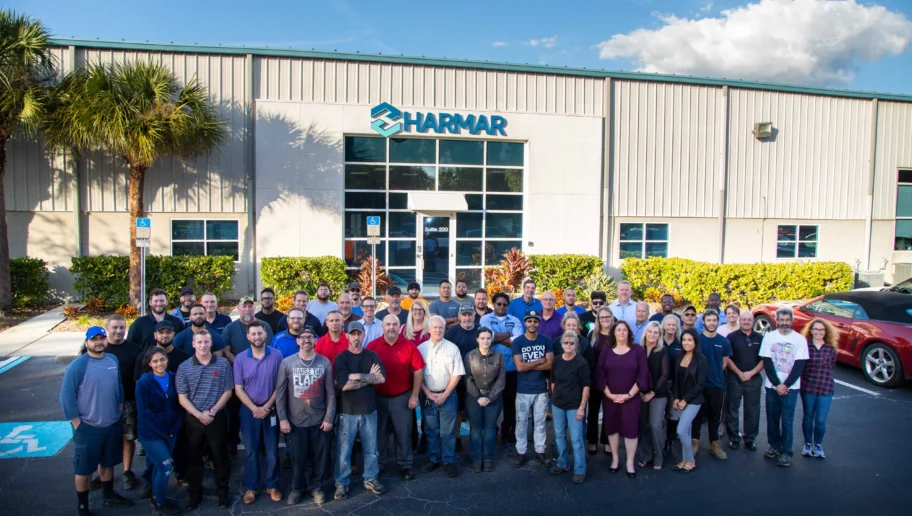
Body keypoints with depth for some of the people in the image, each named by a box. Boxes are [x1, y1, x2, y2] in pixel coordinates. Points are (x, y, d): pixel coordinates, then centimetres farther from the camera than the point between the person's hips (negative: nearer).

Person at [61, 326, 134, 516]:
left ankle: (108, 496, 38)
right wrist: (77, 424, -14)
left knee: (108, 463, 21)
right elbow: (66, 396, -15)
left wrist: (119, 410, 10)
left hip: (113, 424, 5)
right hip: (88, 428, -5)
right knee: (84, 469, 7)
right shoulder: (78, 365, -16)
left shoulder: (113, 360, 1)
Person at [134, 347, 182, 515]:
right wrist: (164, 431, -16)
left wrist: (176, 428, -7)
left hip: (171, 432, 4)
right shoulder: (144, 382, -13)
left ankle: (156, 497, 35)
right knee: (166, 467, -7)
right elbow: (143, 411, -16)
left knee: (159, 466, 15)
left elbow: (178, 404, 4)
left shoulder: (173, 378, -1)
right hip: (151, 433, -4)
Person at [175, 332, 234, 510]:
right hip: (193, 419, 1)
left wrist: (213, 411, -12)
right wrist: (199, 415, -13)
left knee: (220, 455, 7)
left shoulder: (223, 364, -2)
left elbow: (228, 391, -1)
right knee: (194, 457, 12)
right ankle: (195, 493, 26)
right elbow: (182, 397, -2)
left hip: (217, 418, -1)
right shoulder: (184, 367, -1)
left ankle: (223, 492, 21)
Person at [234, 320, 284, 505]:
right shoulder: (240, 359, -3)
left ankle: (272, 485, 23)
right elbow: (238, 389, -2)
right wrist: (254, 408, -11)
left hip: (271, 409, -1)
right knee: (251, 451, 10)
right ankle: (251, 487, 24)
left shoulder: (276, 356, -7)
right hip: (249, 410, 1)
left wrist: (267, 406, -10)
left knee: (272, 451, 8)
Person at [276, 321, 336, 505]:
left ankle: (317, 486, 29)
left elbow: (330, 393, 0)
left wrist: (329, 417, -4)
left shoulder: (324, 362, -2)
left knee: (320, 456, 9)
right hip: (296, 420, 0)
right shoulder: (287, 363, -4)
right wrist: (282, 418, -6)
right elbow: (280, 393, -2)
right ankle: (297, 487, 31)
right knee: (299, 456, 10)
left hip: (320, 419, 1)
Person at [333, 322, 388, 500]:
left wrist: (357, 376, -17)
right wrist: (369, 377, -13)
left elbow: (382, 377, -12)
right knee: (344, 449, 6)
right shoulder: (341, 358, -7)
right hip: (347, 411, -3)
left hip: (369, 410, 3)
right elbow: (344, 385, -19)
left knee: (371, 448, 13)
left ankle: (371, 479, 29)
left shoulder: (372, 356, 3)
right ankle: (341, 483, 21)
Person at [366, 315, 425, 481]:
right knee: (379, 433, 13)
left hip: (402, 397, -1)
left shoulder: (409, 346, -6)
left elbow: (418, 370, -3)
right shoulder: (372, 346, -4)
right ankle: (377, 465, 29)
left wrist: (414, 396, -4)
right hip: (378, 397, 1)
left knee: (403, 433, 8)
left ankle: (405, 465, 23)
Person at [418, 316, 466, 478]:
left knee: (448, 431, 4)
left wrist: (445, 394, -9)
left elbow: (457, 374, -3)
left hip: (447, 395, -1)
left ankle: (449, 461, 14)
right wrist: (428, 393, -7)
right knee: (430, 430, 11)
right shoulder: (421, 348, 0)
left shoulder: (452, 348, -3)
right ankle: (433, 459, 24)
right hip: (427, 396, 1)